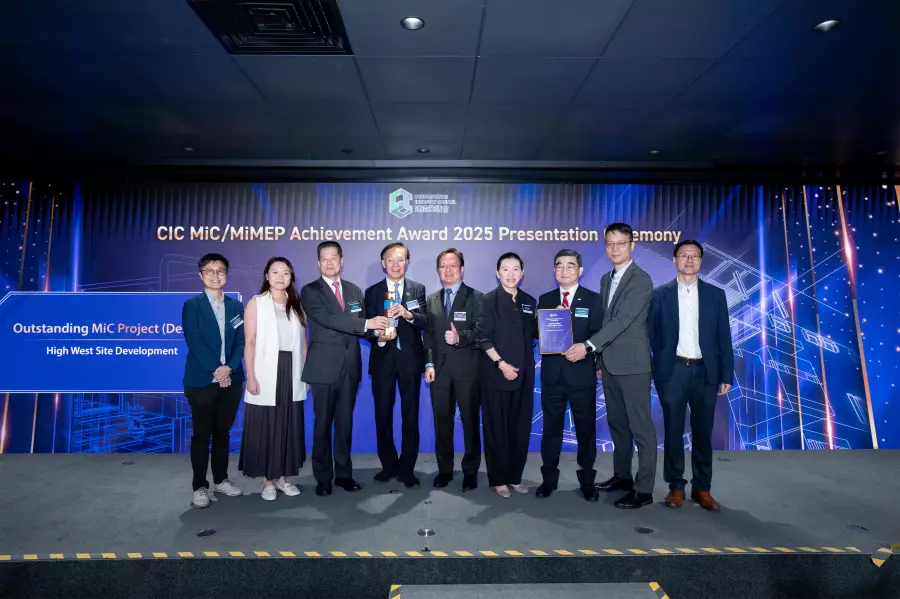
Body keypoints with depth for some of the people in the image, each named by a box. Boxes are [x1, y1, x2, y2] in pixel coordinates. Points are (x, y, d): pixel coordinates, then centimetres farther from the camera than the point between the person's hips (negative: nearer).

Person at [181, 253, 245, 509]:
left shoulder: (236, 306, 10)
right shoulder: (192, 305, -1)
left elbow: (241, 341, 4)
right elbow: (194, 342, -10)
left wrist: (229, 367, -12)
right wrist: (215, 371, -17)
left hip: (231, 379, 4)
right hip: (202, 380, -3)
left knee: (223, 432, 13)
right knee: (201, 435, 4)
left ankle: (221, 479, 25)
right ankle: (200, 487, 15)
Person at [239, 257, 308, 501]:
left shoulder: (297, 305, 11)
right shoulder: (256, 303, 0)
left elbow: (302, 342, 11)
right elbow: (250, 343, -5)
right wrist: (250, 376, -13)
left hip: (291, 373, 4)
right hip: (266, 375, -3)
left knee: (289, 426, 8)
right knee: (265, 427, 2)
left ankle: (283, 477, 21)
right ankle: (267, 480, 15)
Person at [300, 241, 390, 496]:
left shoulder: (355, 290, 12)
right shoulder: (310, 291, -3)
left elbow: (361, 326, 12)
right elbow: (327, 319, -19)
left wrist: (379, 331, -10)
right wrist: (366, 324, -25)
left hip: (350, 366, 4)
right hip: (324, 366, -4)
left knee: (345, 422, 11)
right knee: (323, 423, 5)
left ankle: (344, 473, 23)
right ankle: (323, 477, 17)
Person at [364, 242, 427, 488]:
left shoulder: (418, 289, 5)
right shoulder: (372, 292, 7)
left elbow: (426, 322, -7)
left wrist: (408, 313, -27)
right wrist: (379, 336, -21)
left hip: (410, 360, -1)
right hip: (383, 360, 1)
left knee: (410, 415, 4)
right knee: (383, 415, 7)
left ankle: (407, 468, 16)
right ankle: (388, 465, 24)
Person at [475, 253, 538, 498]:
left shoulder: (529, 301, 12)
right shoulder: (489, 300, -3)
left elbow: (534, 334, 14)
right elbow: (483, 337, -9)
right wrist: (501, 363, -15)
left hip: (523, 375, 5)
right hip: (496, 374, -4)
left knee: (521, 428, 9)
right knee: (497, 429, 4)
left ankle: (515, 477, 23)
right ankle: (498, 479, 17)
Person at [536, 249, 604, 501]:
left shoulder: (593, 299, 2)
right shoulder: (545, 299, 9)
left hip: (582, 374, -2)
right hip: (552, 375, 2)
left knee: (586, 430, 9)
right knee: (551, 429, 10)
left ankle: (587, 481, 24)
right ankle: (549, 479, 24)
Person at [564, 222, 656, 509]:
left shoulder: (641, 280, -12)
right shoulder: (606, 279, 14)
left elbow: (622, 320, -20)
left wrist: (588, 346, -24)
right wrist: (599, 356, 14)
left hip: (632, 363, -8)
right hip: (609, 363, 8)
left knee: (641, 427, 0)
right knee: (617, 423, 16)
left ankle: (644, 489, 8)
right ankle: (622, 476, 29)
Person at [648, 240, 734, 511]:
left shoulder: (716, 295, 6)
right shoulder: (660, 295, 3)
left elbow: (724, 338, 5)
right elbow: (650, 335, 2)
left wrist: (726, 375, 0)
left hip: (705, 372, 1)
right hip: (673, 371, -1)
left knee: (703, 432, 8)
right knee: (673, 431, 5)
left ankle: (702, 488, 21)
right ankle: (676, 486, 17)